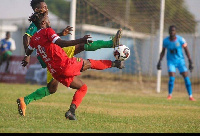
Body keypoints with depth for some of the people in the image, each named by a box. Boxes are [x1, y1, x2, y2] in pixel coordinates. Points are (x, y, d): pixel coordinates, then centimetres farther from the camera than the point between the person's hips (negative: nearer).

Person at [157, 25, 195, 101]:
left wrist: (190, 62, -10)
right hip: (171, 61, 0)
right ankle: (170, 94, 6)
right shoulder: (165, 41, -7)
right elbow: (163, 51, 8)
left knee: (186, 77, -7)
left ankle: (190, 96, 2)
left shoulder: (181, 40, -13)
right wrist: (159, 62, 5)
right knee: (171, 78, -15)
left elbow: (186, 51, -6)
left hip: (180, 60, 0)